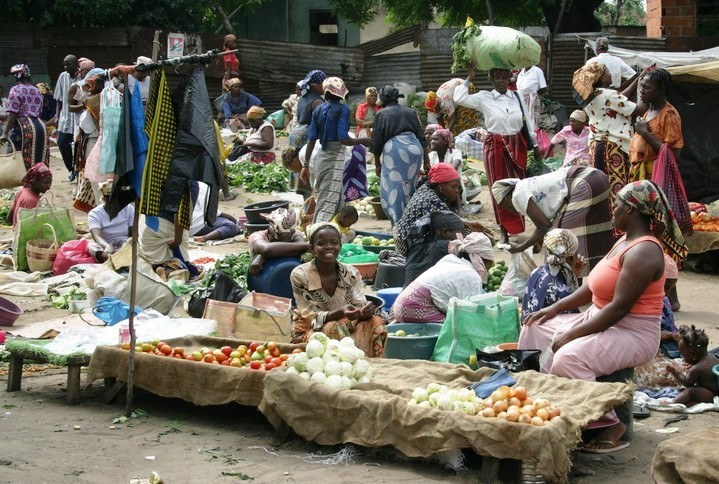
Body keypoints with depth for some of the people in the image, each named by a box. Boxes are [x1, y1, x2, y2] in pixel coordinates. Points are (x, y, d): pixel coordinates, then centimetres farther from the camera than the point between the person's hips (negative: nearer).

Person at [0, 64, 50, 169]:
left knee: (21, 162, -6)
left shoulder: (16, 90, -4)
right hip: (40, 126, 7)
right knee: (39, 163, 8)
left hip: (23, 128, -7)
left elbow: (12, 114, -11)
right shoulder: (37, 91, 17)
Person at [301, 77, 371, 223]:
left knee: (320, 200, 16)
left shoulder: (319, 110, 8)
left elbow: (312, 139, 6)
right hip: (336, 157, -6)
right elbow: (343, 139, -17)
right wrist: (362, 141, -2)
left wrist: (306, 165, 9)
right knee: (329, 202, -7)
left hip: (321, 156, 6)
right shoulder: (342, 109, -9)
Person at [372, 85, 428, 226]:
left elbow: (377, 142, 5)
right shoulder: (410, 112, 17)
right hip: (415, 148, 5)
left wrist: (377, 164, 14)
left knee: (393, 189, -1)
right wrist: (426, 161, 20)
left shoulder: (382, 115, 5)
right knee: (409, 188, 16)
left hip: (395, 150, -5)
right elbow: (421, 137, 16)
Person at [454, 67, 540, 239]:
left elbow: (528, 121, 10)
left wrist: (535, 145, 11)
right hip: (496, 146, -3)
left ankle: (517, 227, 25)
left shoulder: (517, 97, 4)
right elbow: (459, 98, -14)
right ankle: (505, 231, 12)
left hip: (517, 145, 3)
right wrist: (469, 79, -8)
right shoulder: (484, 98, -4)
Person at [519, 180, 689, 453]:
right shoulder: (626, 241, 11)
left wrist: (571, 335, -24)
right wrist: (556, 307, 8)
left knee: (568, 358, -34)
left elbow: (619, 307, -27)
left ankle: (611, 426, -19)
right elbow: (594, 286, 18)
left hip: (633, 334, -11)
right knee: (536, 329, 11)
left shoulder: (643, 252, -21)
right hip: (600, 320, 11)